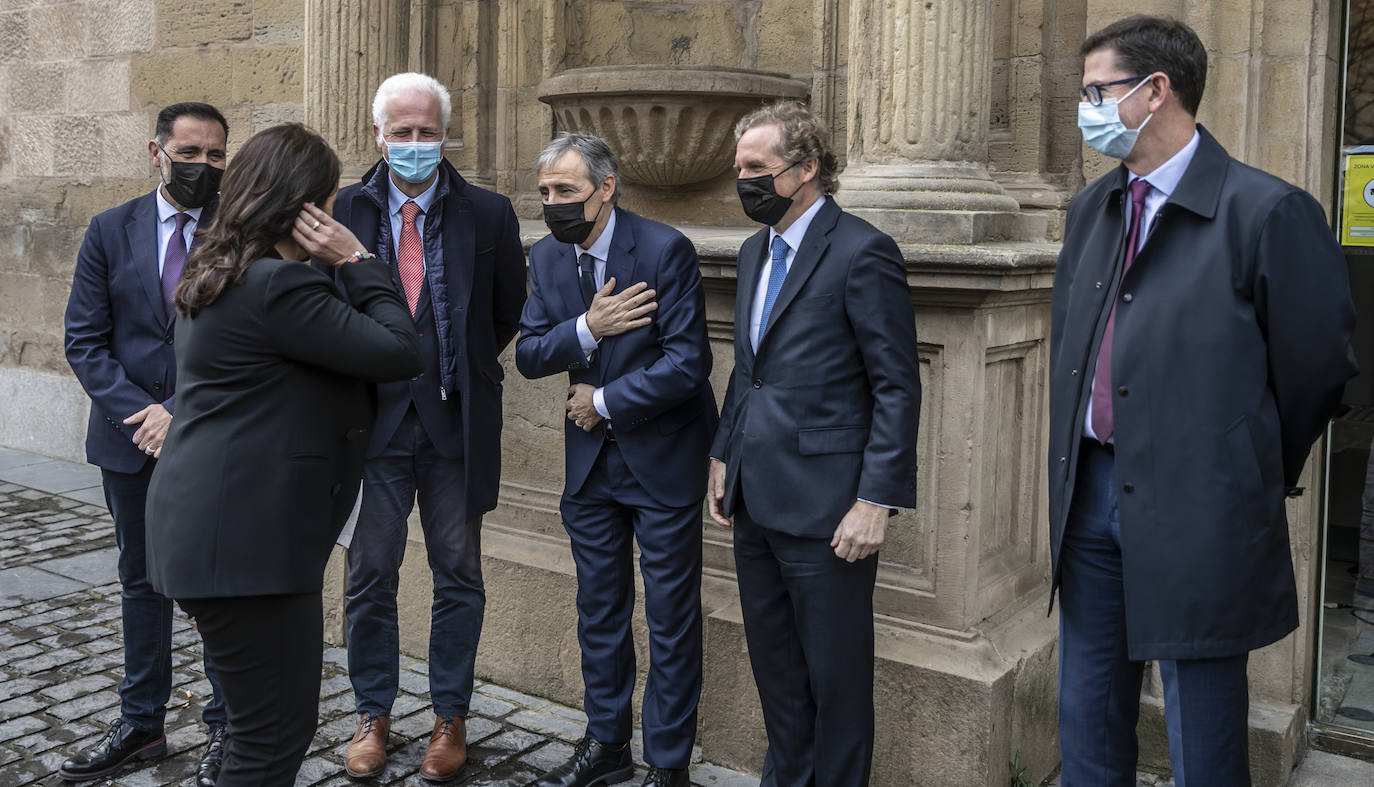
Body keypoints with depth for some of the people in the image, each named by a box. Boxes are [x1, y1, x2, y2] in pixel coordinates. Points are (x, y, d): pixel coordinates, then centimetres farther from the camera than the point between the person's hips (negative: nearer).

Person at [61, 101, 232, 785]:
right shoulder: (111, 231, 4)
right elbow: (84, 341, 1)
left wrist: (184, 416, -16)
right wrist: (142, 413, -12)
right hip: (131, 440, 3)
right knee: (142, 581, 16)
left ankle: (226, 728, 19)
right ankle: (140, 724, 30)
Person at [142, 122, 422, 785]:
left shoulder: (219, 274, 15)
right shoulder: (279, 285, -19)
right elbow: (399, 352, -16)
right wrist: (357, 258, -9)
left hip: (214, 526, 11)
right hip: (245, 538, -11)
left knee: (267, 727, 21)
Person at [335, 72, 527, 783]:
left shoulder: (488, 214, -2)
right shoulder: (346, 211, 0)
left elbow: (508, 312, 8)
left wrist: (463, 371, 7)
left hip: (456, 422, 0)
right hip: (373, 418, 0)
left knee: (459, 577, 10)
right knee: (370, 576, 8)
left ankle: (450, 717, 26)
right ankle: (373, 713, 27)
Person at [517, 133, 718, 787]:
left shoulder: (665, 250, -16)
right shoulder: (547, 256, 2)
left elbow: (687, 363, -21)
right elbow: (528, 354, -1)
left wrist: (604, 402, -13)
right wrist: (587, 329, -20)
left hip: (663, 458, -5)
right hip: (591, 461, 6)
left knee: (671, 620, 4)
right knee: (599, 609, 16)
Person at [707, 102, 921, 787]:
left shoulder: (862, 253, -12)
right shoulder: (755, 251, 13)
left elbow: (898, 389, -14)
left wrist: (876, 501, -17)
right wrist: (724, 456, 16)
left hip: (823, 505, -8)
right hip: (755, 500, 8)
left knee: (835, 673, 7)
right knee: (773, 664, 19)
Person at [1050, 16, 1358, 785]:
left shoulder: (1266, 210, -12)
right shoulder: (1093, 208, 9)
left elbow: (1316, 368, -5)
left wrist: (1262, 476, 6)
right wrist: (1075, 470, 15)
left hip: (1197, 511, -6)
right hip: (1092, 494, 6)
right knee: (1088, 722, 17)